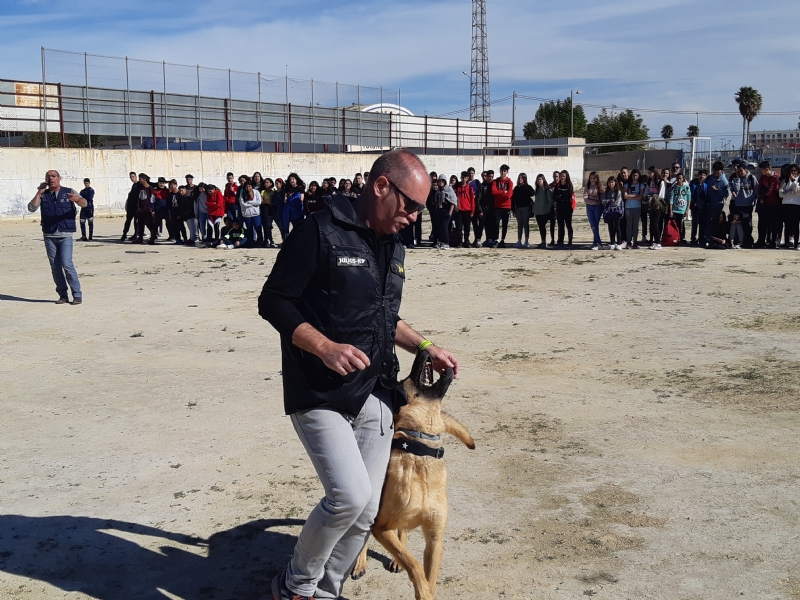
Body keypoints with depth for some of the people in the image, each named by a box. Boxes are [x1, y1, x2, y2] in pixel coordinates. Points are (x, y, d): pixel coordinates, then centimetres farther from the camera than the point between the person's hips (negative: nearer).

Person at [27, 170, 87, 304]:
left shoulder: (69, 192, 2)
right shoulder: (43, 195, 9)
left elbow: (84, 203, -13)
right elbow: (31, 208, -2)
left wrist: (77, 199, -35)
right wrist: (39, 193, -8)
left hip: (65, 235, -3)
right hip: (49, 236, 3)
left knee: (66, 264, -13)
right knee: (55, 266, 4)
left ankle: (77, 294, -6)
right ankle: (63, 295, 11)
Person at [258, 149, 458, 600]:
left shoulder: (394, 248, 13)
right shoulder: (322, 232, -11)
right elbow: (273, 301, -12)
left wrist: (426, 347, 14)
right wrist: (325, 347, -22)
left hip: (376, 396, 7)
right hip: (321, 396, -7)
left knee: (366, 511, 5)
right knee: (350, 495, -19)